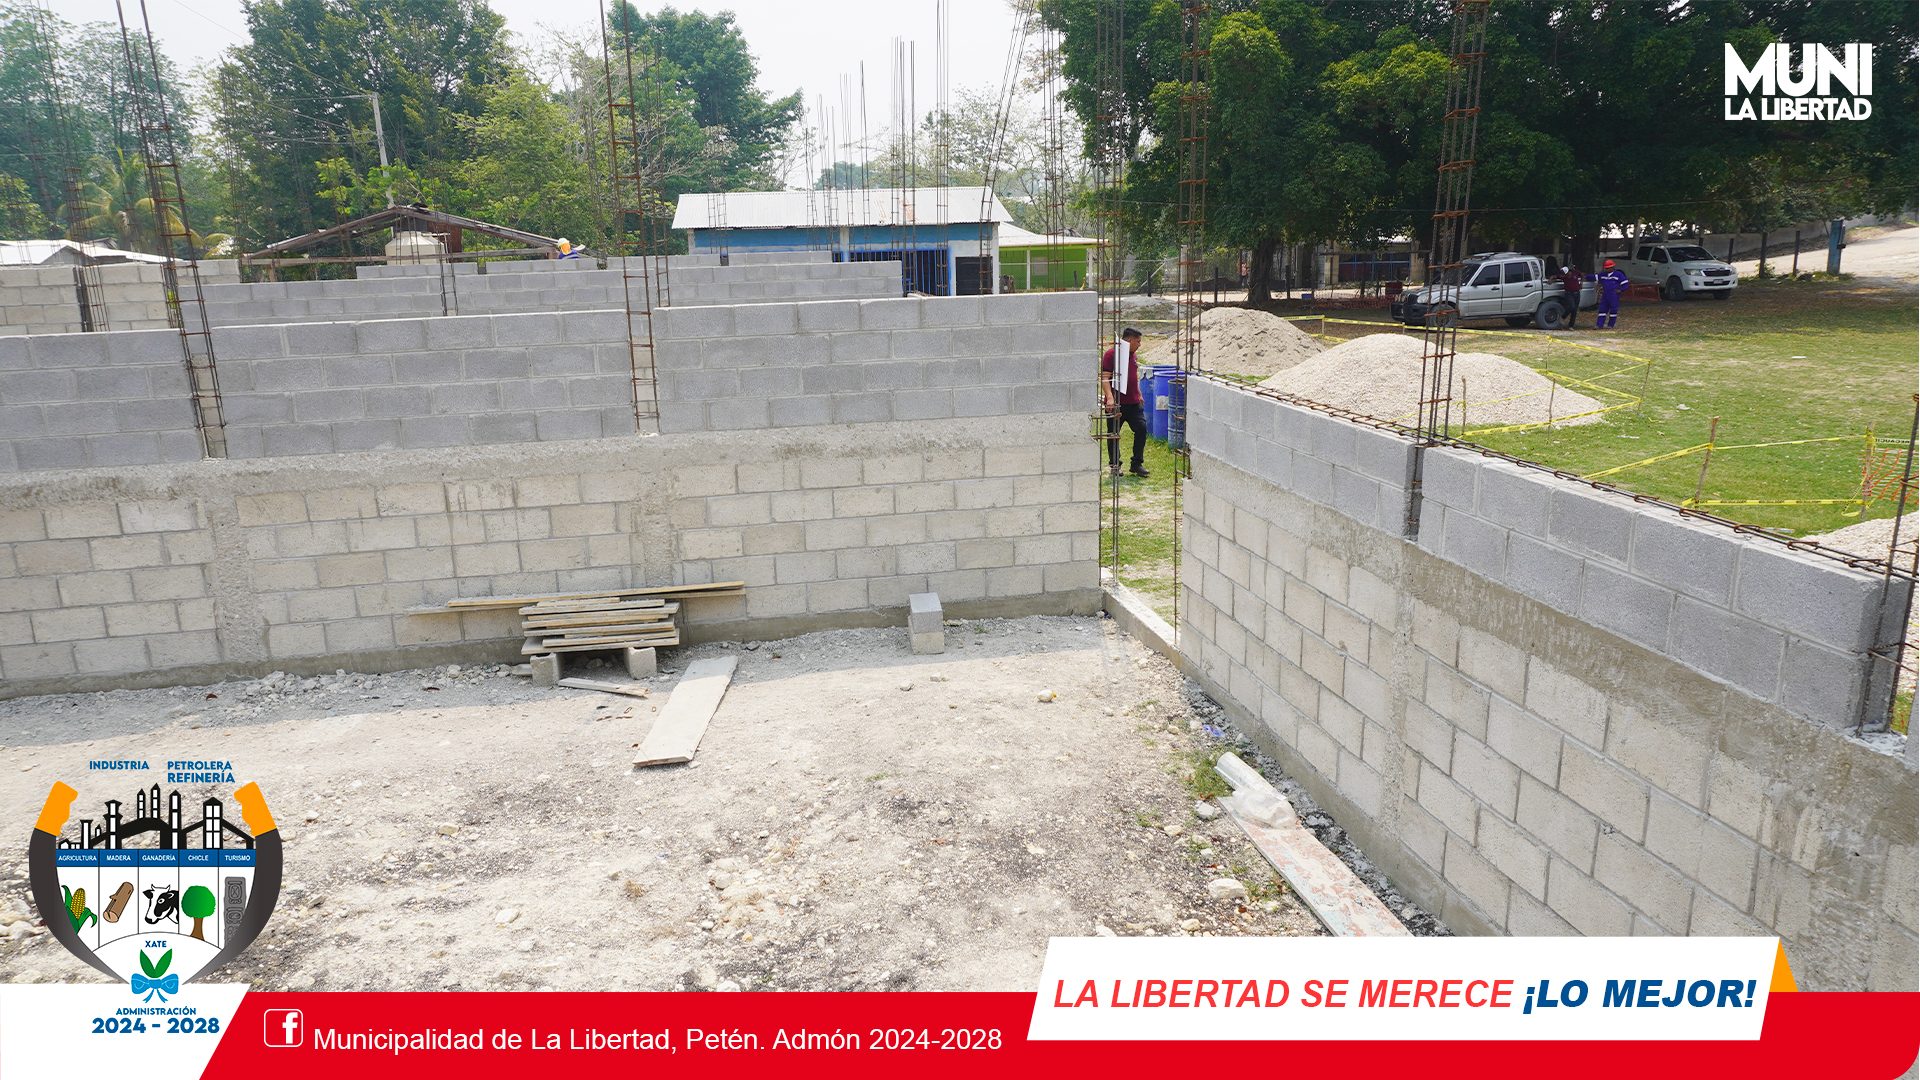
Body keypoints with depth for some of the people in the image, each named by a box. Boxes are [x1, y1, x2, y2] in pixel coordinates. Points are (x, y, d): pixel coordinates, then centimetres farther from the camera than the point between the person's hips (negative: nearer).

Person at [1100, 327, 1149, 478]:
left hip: (1133, 403, 7)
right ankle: (1114, 466, 16)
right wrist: (1109, 397, -26)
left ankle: (1137, 464, 10)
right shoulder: (1111, 354, -9)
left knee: (1141, 428, -1)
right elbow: (1105, 378, -16)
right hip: (1116, 404, -7)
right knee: (1114, 435, 3)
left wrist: (1139, 395, 30)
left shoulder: (1133, 355, 16)